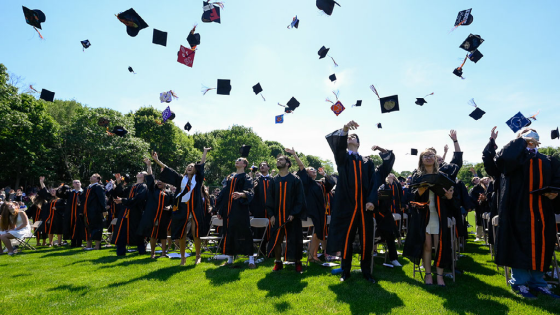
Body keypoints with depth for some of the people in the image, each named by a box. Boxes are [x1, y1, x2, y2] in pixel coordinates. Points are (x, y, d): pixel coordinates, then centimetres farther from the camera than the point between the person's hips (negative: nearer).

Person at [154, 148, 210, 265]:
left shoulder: (198, 179, 11)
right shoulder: (181, 179, 14)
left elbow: (201, 165, 9)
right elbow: (168, 170, 11)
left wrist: (205, 151, 8)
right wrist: (156, 160, 7)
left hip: (195, 210, -2)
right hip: (182, 210, 2)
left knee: (196, 234, -2)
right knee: (181, 234, 3)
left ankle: (198, 256, 12)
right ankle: (183, 257, 17)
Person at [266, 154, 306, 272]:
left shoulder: (295, 180, -1)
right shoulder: (274, 181, 9)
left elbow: (300, 198, -5)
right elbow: (269, 198, 8)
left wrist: (293, 213, -14)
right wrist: (271, 214, -3)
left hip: (292, 216, -3)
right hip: (277, 216, 3)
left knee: (294, 239, 3)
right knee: (276, 240, 6)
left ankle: (298, 262, 19)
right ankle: (278, 262, 21)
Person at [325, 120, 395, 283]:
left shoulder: (367, 162, 15)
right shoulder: (342, 157, 9)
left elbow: (374, 181, 4)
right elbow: (335, 142, -12)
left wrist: (372, 200, -12)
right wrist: (345, 128, -29)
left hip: (365, 206, 2)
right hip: (347, 205, -2)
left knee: (366, 240, 4)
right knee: (346, 239, 3)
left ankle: (366, 272, 19)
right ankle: (345, 271, 17)